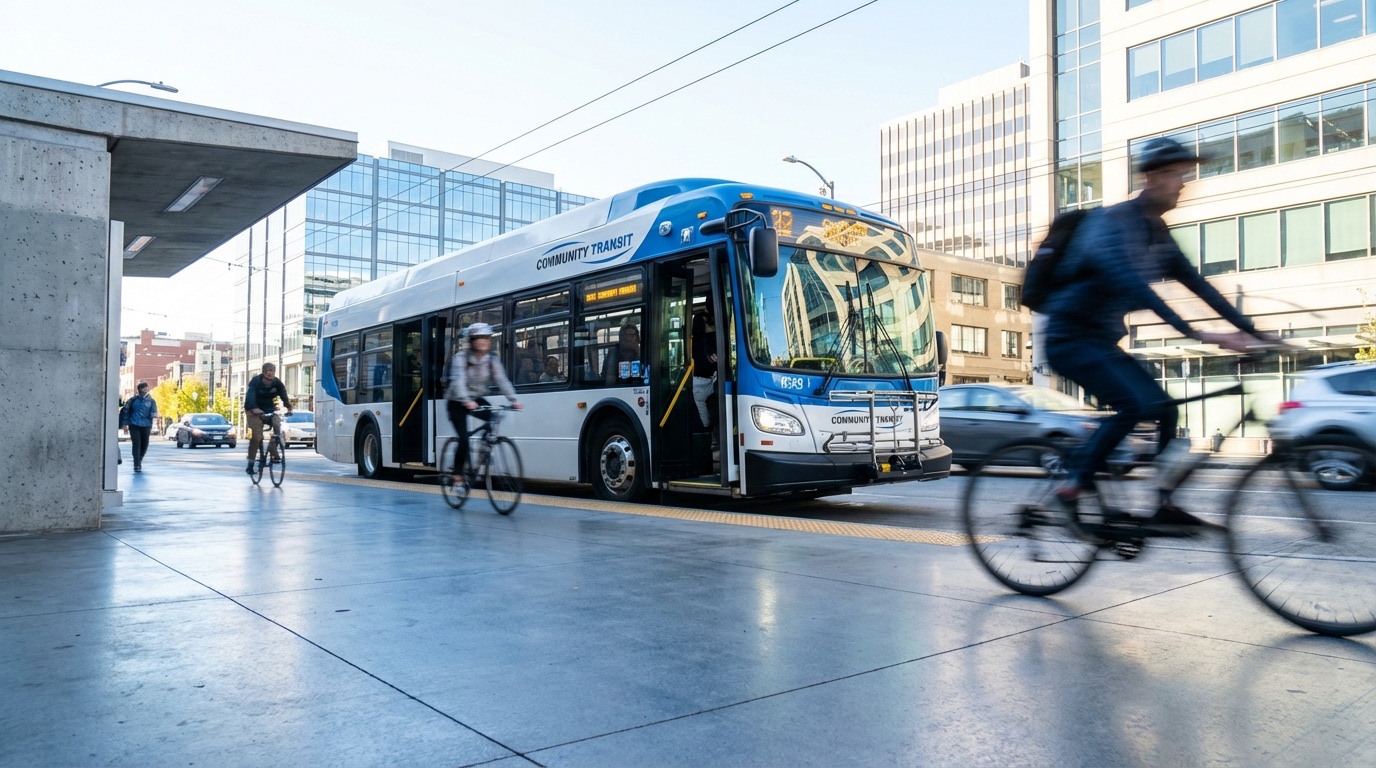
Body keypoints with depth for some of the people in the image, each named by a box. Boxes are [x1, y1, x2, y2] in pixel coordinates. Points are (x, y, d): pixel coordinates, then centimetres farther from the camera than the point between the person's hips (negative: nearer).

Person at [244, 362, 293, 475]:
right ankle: (250, 464, -5)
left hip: (269, 409, 4)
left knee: (278, 425, -23)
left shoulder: (277, 383, -11)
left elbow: (284, 396, -21)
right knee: (256, 436, -14)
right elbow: (250, 395, -34)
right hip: (254, 410, -3)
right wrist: (254, 408, -53)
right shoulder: (255, 381, -20)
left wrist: (288, 407, -40)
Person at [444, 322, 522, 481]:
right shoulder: (461, 357, -20)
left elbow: (502, 380, -17)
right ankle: (458, 475, 1)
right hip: (457, 402, -4)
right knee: (464, 439, -14)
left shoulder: (492, 358, -7)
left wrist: (513, 399, -33)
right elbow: (459, 380, -34)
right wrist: (466, 401, -51)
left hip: (477, 399, 4)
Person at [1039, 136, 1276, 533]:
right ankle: (1076, 485, -13)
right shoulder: (1113, 221, -18)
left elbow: (1197, 284, 10)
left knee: (1164, 408, 5)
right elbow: (1132, 284, -32)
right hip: (1071, 337, -9)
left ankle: (1164, 507, 13)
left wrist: (1253, 331, 3)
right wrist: (1195, 333, -38)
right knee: (1139, 402, -26)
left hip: (1102, 340, 9)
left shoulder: (1158, 233, 10)